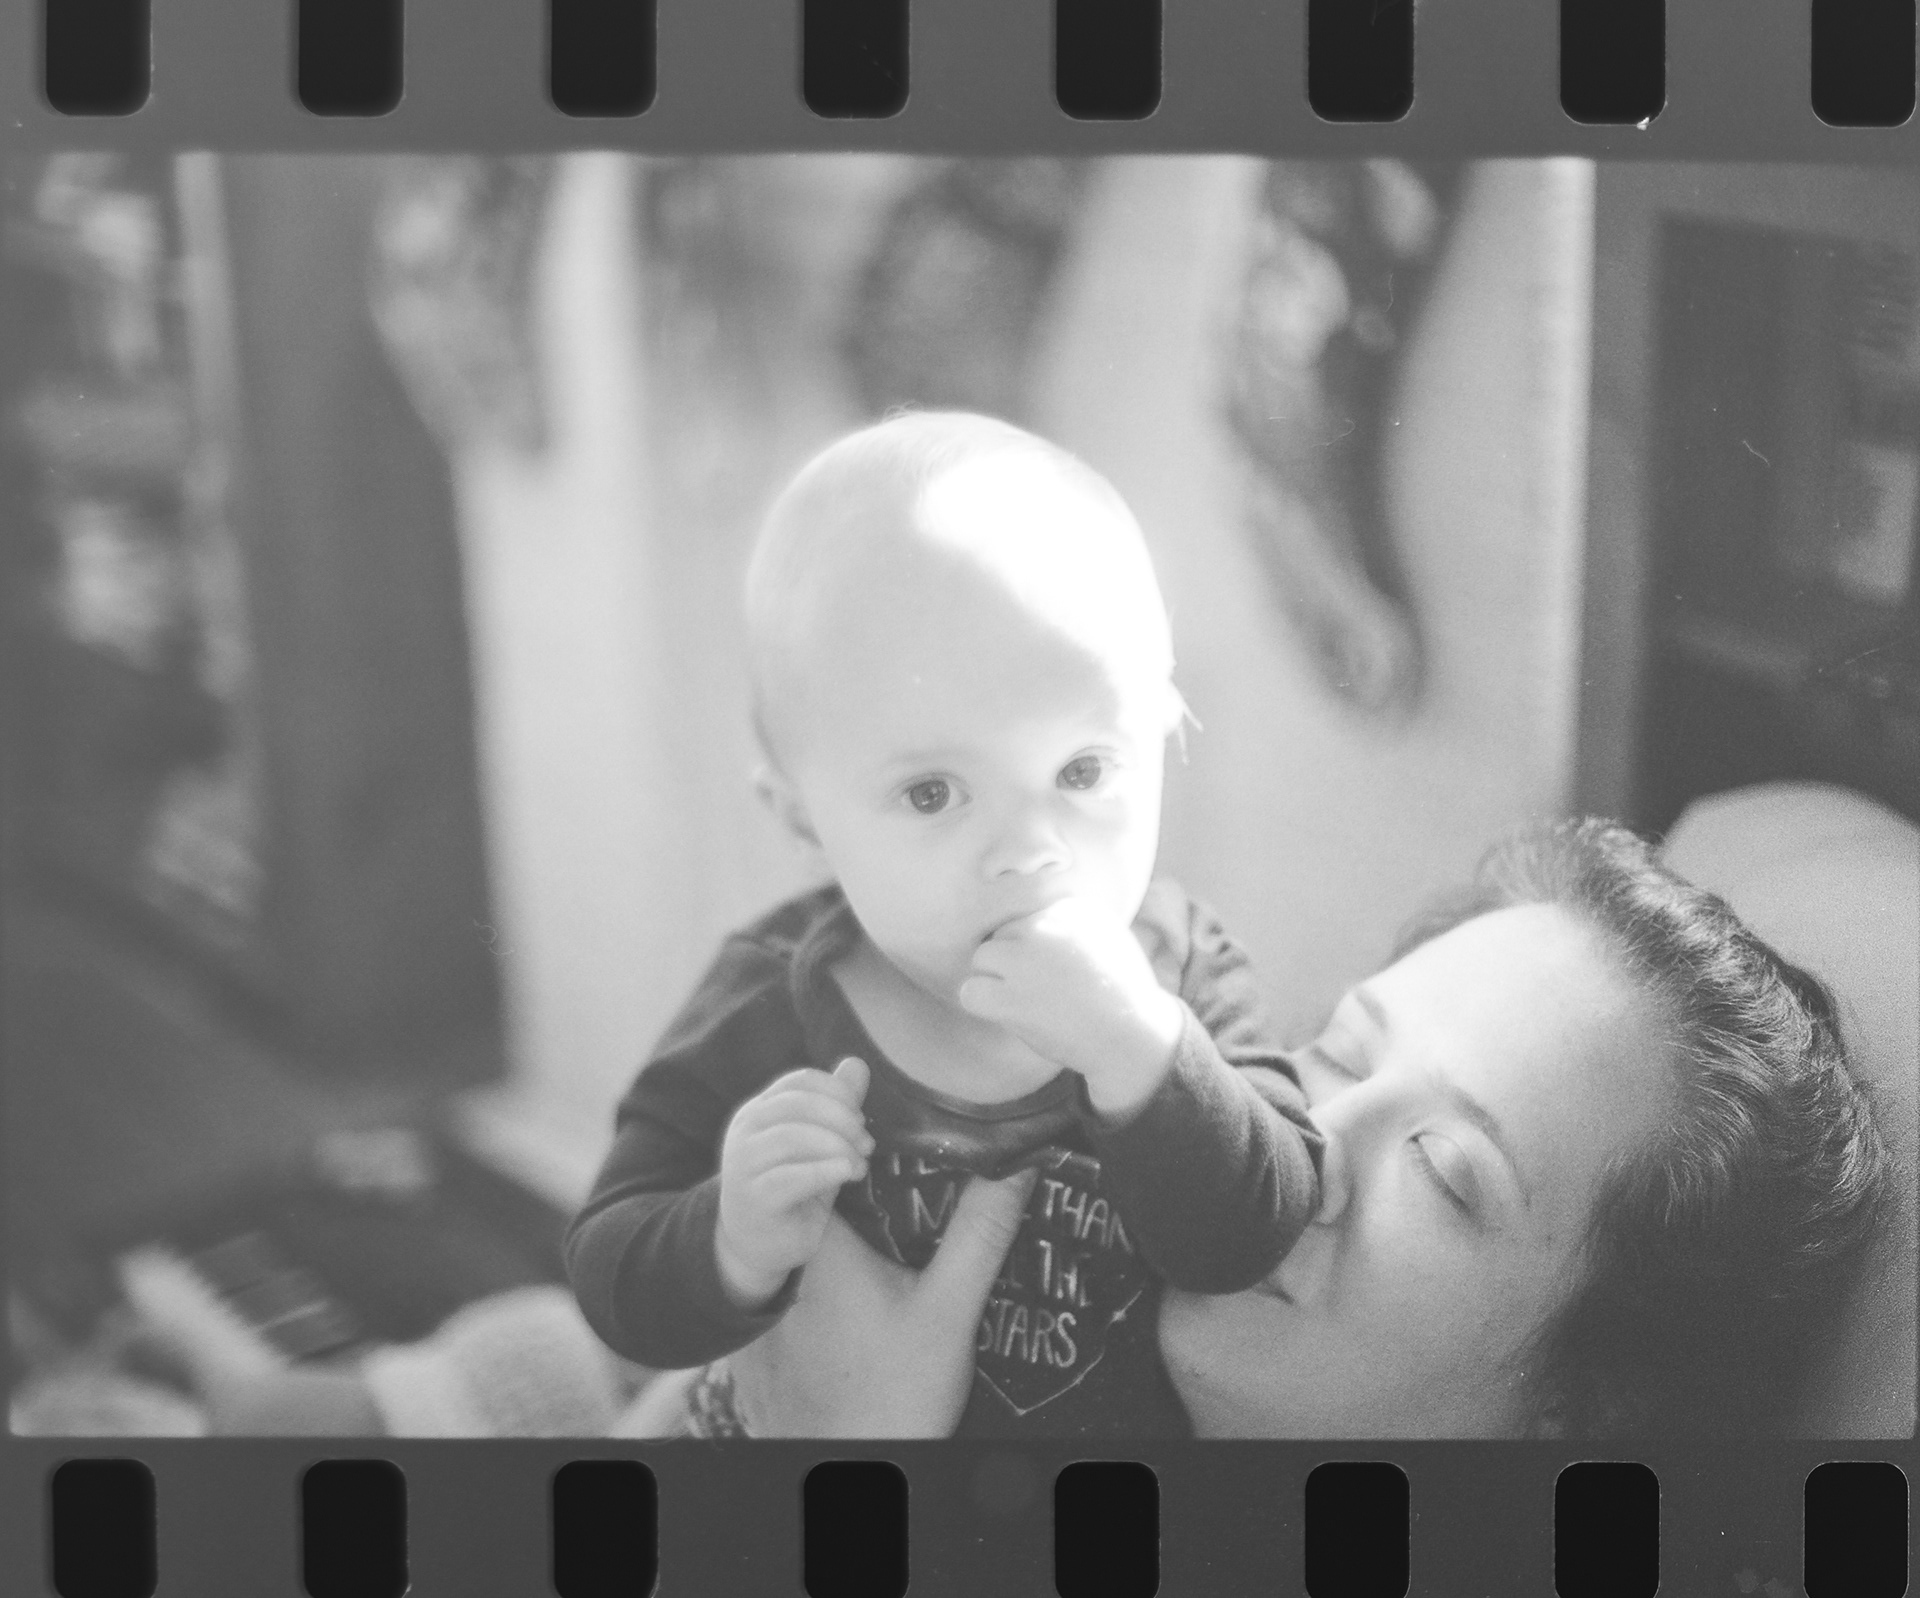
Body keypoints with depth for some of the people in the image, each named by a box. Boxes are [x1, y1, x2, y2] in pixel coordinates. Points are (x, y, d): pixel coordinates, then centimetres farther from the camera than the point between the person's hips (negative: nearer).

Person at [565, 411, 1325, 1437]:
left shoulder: (1176, 974, -8)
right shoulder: (761, 1017, -11)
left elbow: (1257, 1241, -17)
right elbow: (613, 1279, -7)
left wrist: (1136, 1048, -30)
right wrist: (736, 1247, -27)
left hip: (1137, 1424, 1)